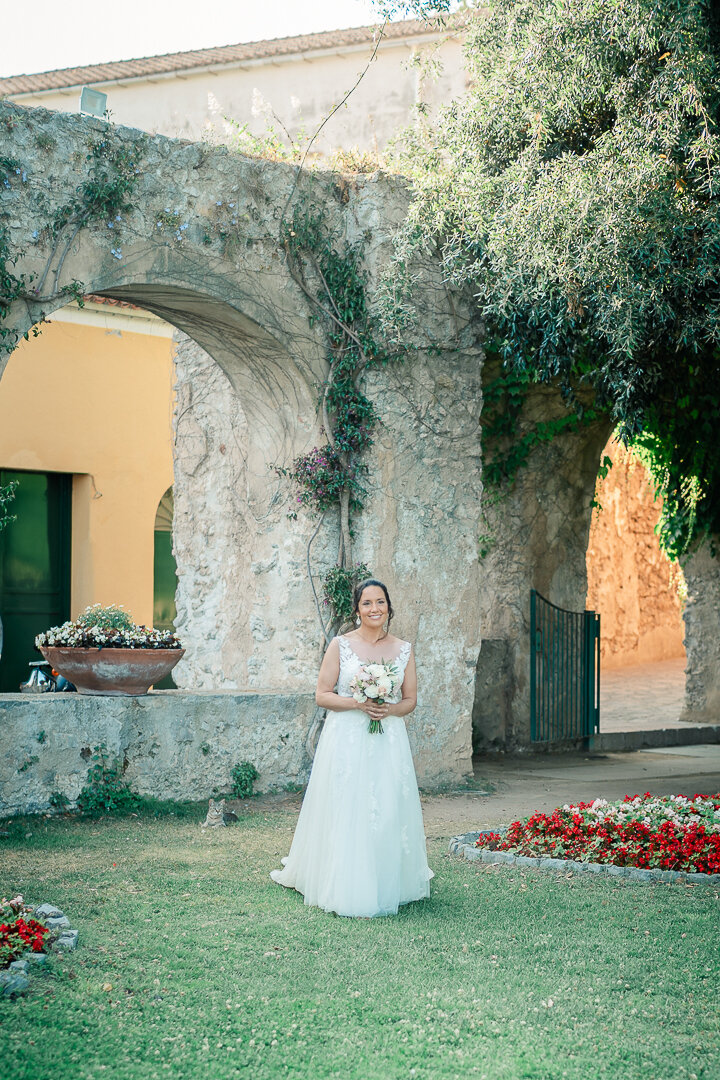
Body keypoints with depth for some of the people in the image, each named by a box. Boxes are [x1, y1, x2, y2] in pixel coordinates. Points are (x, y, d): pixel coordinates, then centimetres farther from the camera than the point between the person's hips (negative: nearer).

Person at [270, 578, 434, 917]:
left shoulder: (403, 649, 7)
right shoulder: (340, 645, 0)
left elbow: (410, 699, 12)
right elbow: (322, 695, -1)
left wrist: (390, 709, -9)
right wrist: (358, 703, -15)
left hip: (389, 743, 3)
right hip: (346, 740, -2)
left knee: (388, 813, 2)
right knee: (346, 813, -4)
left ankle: (387, 886, 15)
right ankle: (349, 892, 3)